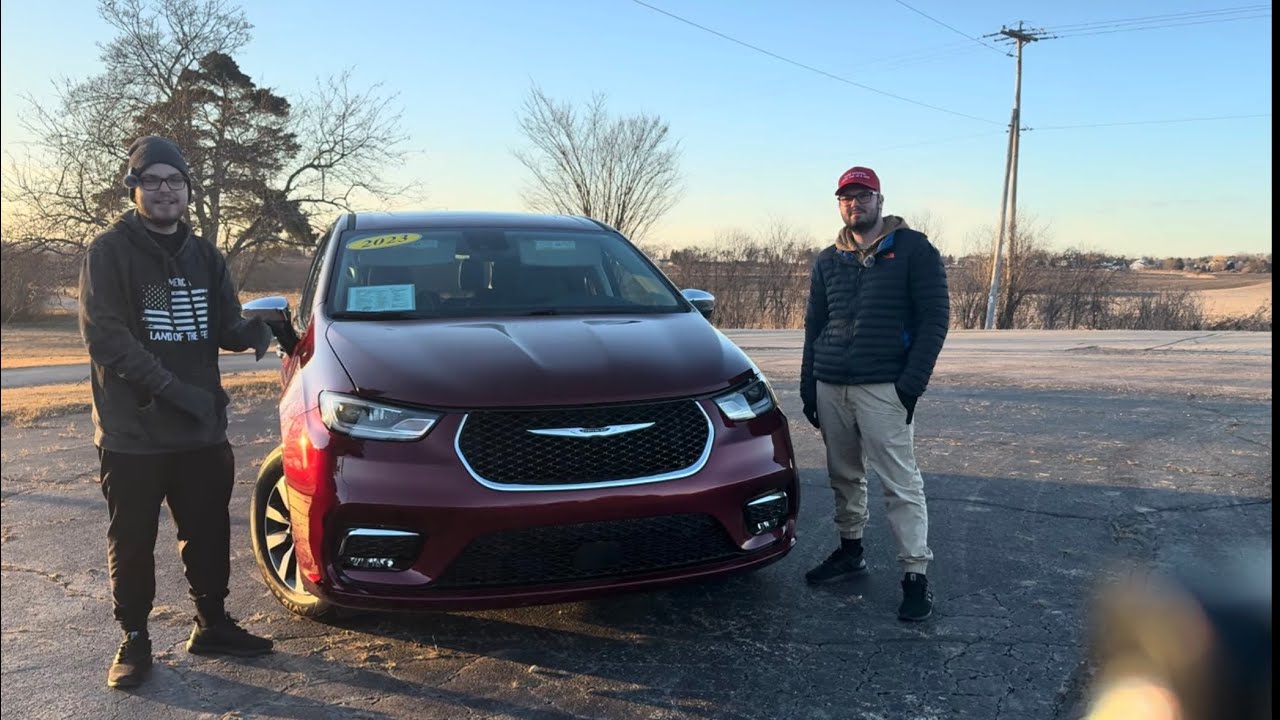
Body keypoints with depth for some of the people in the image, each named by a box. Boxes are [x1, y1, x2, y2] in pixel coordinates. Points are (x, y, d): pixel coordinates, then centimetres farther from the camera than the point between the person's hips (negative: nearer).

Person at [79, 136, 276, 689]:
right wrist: (168, 385, -24)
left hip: (202, 428, 5)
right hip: (132, 432, -4)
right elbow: (103, 333, -14)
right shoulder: (109, 251, -5)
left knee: (209, 534, 12)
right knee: (132, 542, 6)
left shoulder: (205, 256, 12)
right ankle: (134, 639, 23)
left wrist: (251, 330, -14)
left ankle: (212, 625, 28)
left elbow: (223, 327, 11)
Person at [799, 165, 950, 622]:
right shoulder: (828, 261, 16)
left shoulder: (913, 249, 0)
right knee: (844, 476, 13)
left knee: (900, 483, -6)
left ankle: (915, 576, 0)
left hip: (882, 389, -5)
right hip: (830, 388, 5)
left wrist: (911, 384, -12)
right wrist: (809, 387, 13)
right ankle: (850, 552, 28)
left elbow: (935, 318, -4)